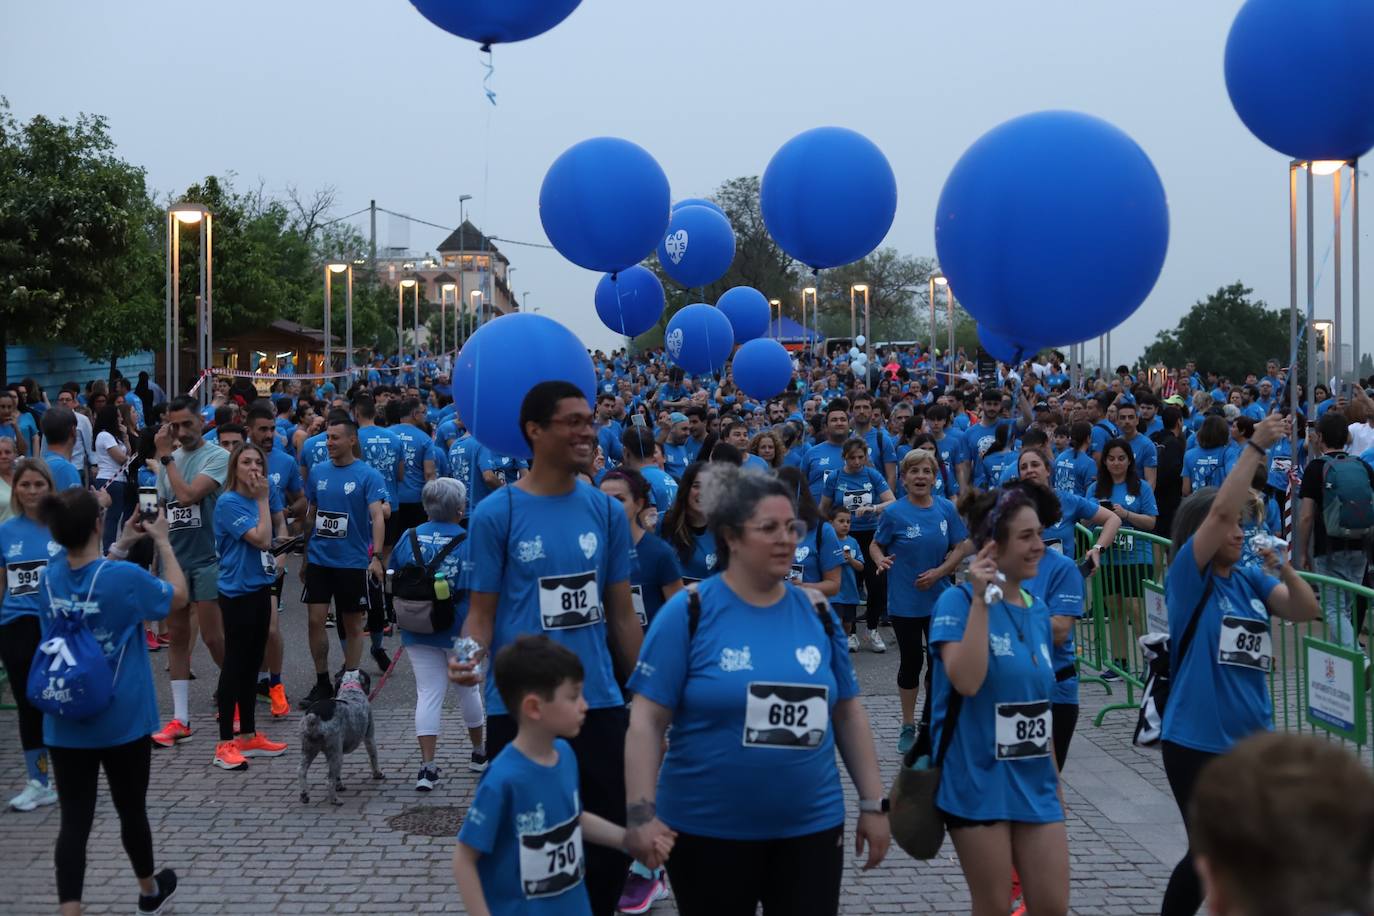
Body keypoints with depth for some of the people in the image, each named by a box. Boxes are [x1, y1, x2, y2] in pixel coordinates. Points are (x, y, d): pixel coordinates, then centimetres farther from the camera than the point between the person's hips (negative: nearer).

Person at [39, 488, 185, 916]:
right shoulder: (126, 577, -20)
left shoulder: (50, 576, -4)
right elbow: (177, 595, -1)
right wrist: (162, 540, 7)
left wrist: (122, 546, 17)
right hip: (122, 721, -3)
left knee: (74, 822, 2)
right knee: (132, 810, 17)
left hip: (65, 725, 3)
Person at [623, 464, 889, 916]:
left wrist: (872, 802, 10)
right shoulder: (689, 612, -9)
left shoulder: (817, 611, 4)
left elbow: (848, 712, 11)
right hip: (707, 828, -3)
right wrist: (642, 813, -16)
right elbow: (647, 719, -10)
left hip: (811, 825, 3)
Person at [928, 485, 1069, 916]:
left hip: (1033, 784, 6)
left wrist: (1055, 780, 19)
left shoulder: (1037, 610, 8)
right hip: (977, 783, -6)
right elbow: (967, 682, -27)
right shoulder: (959, 601, -11)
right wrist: (981, 599, -26)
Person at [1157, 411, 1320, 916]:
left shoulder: (1250, 580, 8)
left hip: (1253, 739, 6)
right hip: (1197, 741, -6)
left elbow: (1307, 610, 1)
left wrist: (1281, 563, -11)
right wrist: (1256, 447, -20)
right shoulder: (1188, 577, -9)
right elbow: (1220, 509, -21)